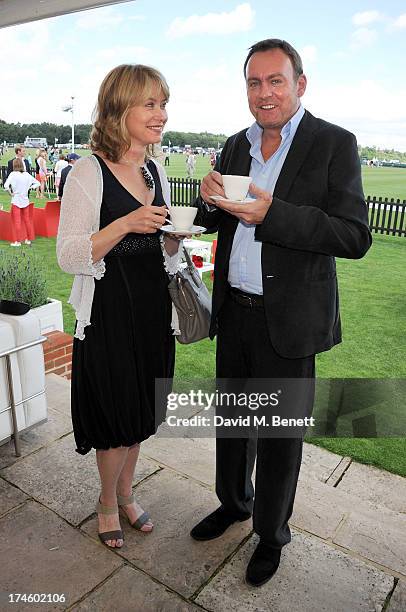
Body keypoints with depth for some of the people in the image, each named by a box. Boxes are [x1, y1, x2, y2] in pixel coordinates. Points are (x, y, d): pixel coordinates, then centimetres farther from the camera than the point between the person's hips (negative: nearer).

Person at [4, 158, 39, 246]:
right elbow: (37, 183, 7)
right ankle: (29, 239, 22)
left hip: (16, 201, -4)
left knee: (17, 221, 2)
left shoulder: (13, 174, -12)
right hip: (25, 200, 4)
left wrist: (11, 192, -7)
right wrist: (28, 188, 6)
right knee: (27, 220, 14)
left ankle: (18, 241, 6)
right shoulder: (27, 174, -1)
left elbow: (6, 185, -22)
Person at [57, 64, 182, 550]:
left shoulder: (156, 171, 8)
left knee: (139, 413, 18)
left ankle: (125, 494, 42)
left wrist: (174, 233, -7)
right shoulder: (89, 172, -12)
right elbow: (69, 257, -15)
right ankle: (108, 501, 37)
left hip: (153, 309, 6)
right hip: (109, 313, -6)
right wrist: (126, 223, -25)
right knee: (116, 418, 8)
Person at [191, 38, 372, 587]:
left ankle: (272, 536, 35)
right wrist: (210, 199, -9)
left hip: (287, 320, -5)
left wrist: (271, 214, -26)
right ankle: (234, 502, 46)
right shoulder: (235, 146, 9)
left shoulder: (335, 144, -7)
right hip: (233, 312, 5)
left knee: (280, 437, 10)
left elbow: (355, 237, -16)